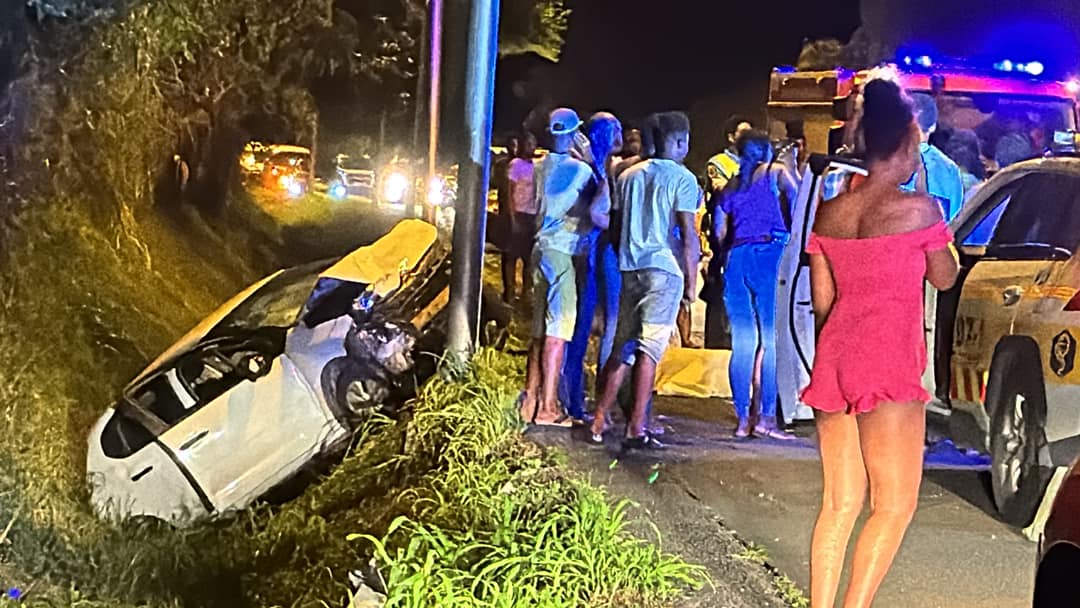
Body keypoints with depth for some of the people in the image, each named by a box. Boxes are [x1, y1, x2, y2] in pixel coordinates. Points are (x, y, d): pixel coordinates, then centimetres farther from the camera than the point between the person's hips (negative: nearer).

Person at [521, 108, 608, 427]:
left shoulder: (543, 168, 12)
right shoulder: (581, 170, -9)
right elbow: (595, 213, -17)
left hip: (542, 248, 7)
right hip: (562, 252, -7)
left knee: (541, 329, 12)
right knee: (558, 330, -5)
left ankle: (530, 401, 15)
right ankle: (547, 407, -4)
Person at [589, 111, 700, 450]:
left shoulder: (629, 175, 14)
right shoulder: (682, 178, -3)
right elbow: (688, 235, -7)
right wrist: (691, 279, -1)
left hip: (630, 267, 6)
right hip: (665, 268, -5)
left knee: (623, 346, 12)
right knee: (650, 348, -5)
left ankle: (600, 420, 11)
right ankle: (636, 429, -4)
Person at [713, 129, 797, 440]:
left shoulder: (730, 187, 21)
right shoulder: (776, 172, 9)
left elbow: (719, 231, 17)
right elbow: (797, 200, -7)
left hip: (736, 257, 5)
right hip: (769, 254, -5)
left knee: (742, 342, 5)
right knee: (772, 339, -5)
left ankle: (742, 419, 5)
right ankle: (766, 417, -10)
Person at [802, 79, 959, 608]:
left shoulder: (829, 212, 7)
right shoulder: (918, 207, -9)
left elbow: (821, 299, 10)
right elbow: (944, 278, 5)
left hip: (833, 361, 6)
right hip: (889, 364, -6)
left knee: (839, 503, 12)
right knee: (895, 505, 1)